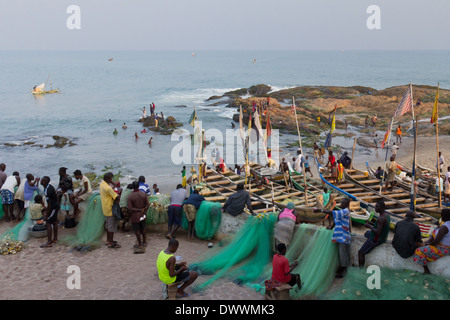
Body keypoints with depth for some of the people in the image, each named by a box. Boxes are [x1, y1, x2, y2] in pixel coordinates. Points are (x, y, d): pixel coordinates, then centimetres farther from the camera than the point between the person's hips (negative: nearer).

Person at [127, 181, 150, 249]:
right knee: (143, 229, 21)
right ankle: (144, 242, 32)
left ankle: (140, 244, 18)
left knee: (137, 230, 9)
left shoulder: (130, 196, -18)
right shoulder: (143, 194, -8)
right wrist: (144, 212, -2)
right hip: (142, 215, 4)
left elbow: (130, 208, -19)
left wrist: (139, 210, -12)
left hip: (135, 216, -4)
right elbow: (147, 205, -8)